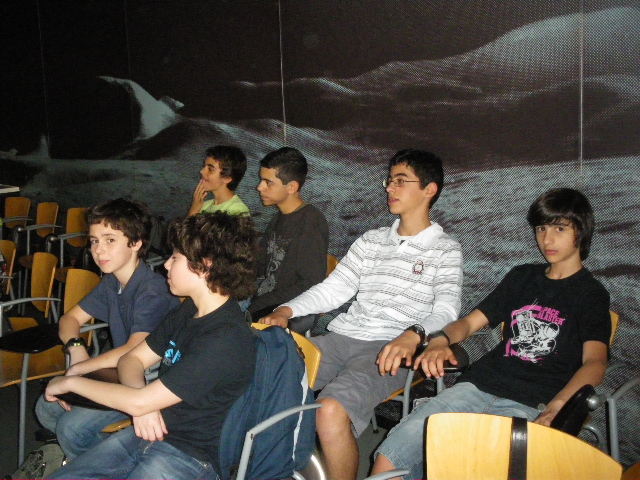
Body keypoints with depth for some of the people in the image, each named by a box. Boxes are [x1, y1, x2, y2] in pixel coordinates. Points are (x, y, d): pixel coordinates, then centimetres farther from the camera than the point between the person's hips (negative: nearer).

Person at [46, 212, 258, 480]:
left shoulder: (226, 340, -25)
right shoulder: (189, 310, 5)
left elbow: (139, 402, -23)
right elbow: (134, 358, 10)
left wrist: (71, 382, -10)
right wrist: (144, 406, -12)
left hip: (190, 457, -8)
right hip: (149, 433, 8)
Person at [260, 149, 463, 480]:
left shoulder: (445, 250, 6)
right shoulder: (371, 241, 23)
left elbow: (446, 312, -7)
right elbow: (332, 289, 18)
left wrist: (414, 334, -29)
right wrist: (287, 310, 1)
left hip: (388, 351, -5)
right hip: (341, 338, 6)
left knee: (332, 411, -33)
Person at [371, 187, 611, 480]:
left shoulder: (591, 294, 8)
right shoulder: (522, 277, 24)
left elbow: (595, 362, -8)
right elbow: (471, 321, 20)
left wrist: (555, 407, -28)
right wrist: (442, 341, -5)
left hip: (531, 406, -4)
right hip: (480, 386, 4)